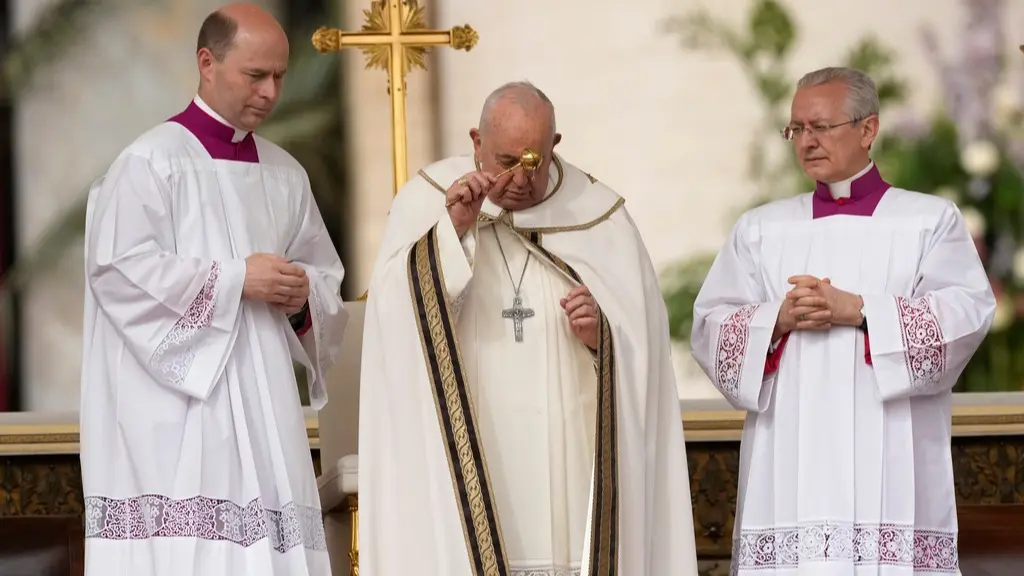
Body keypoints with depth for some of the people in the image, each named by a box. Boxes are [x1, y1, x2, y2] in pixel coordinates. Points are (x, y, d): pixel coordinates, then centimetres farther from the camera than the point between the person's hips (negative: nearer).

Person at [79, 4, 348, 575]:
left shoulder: (286, 174, 15)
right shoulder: (153, 161, -4)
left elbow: (327, 275, 20)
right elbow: (117, 265, -14)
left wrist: (302, 295, -4)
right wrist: (236, 279, -14)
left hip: (262, 404, 6)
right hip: (177, 407, -6)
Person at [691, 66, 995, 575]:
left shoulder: (930, 220, 9)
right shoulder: (760, 229, 17)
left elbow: (968, 312, -6)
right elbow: (709, 328, 9)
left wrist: (856, 309, -14)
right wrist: (778, 319, -11)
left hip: (889, 466, -2)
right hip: (789, 465, 2)